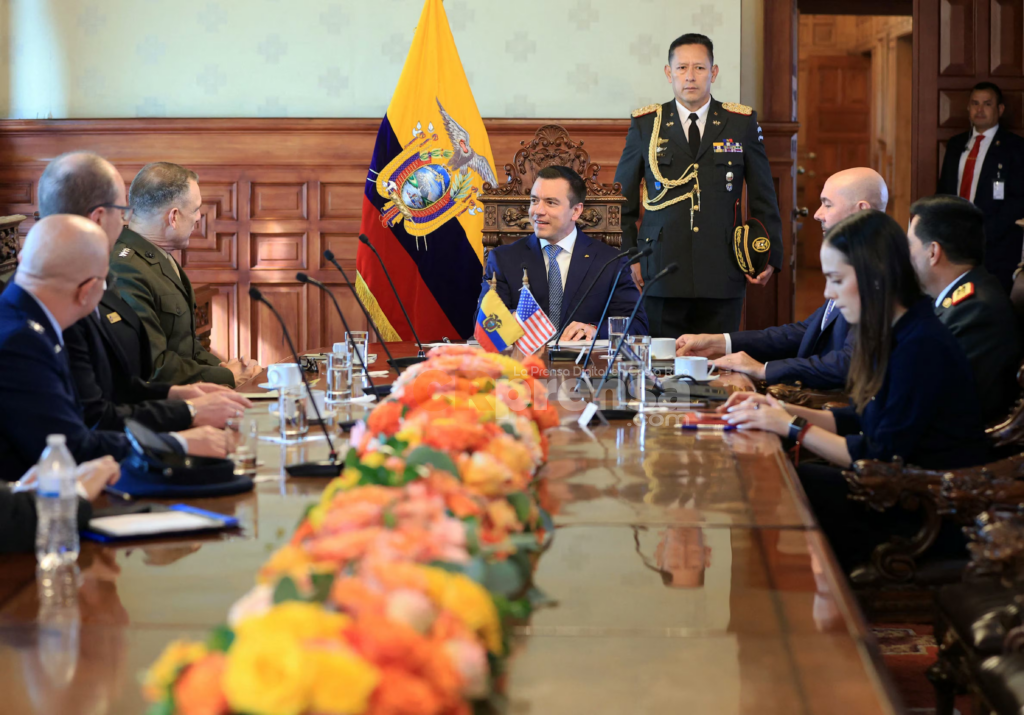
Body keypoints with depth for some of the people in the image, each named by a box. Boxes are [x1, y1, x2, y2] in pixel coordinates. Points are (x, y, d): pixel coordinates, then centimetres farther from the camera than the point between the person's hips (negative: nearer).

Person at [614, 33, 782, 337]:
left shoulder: (742, 123, 8)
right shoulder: (645, 125, 8)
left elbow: (763, 197, 12)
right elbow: (622, 199, 12)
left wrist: (770, 256, 5)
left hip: (722, 276, 0)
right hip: (661, 275, 0)